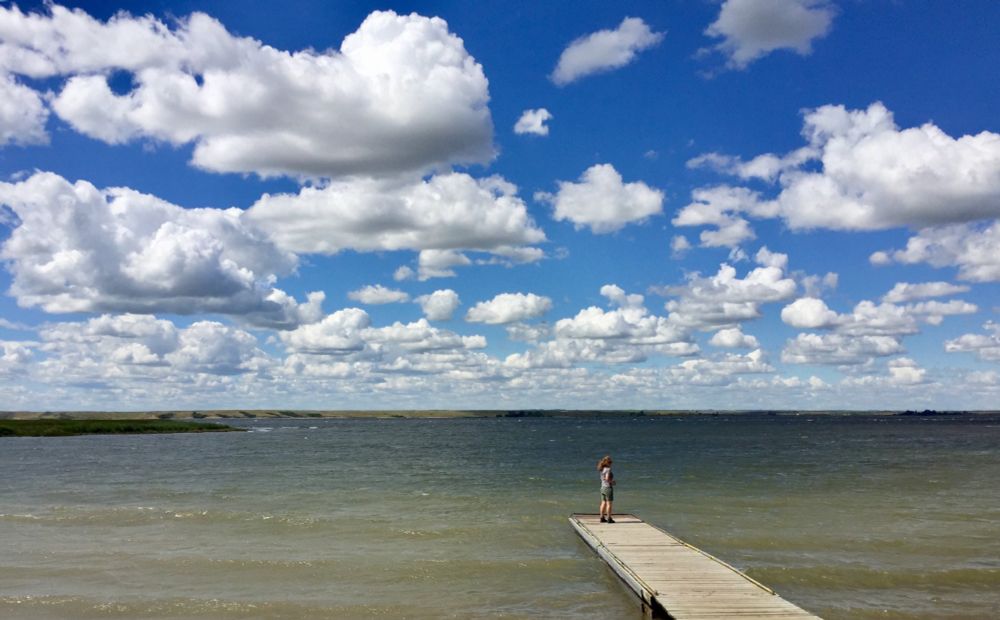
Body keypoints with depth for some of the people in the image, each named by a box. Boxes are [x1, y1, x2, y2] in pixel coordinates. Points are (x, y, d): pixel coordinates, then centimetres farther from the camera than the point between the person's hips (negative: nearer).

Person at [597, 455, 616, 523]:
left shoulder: (602, 469, 9)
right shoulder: (608, 469, -15)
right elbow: (607, 478, -26)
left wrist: (611, 481, 10)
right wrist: (612, 482, -10)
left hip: (603, 487, 8)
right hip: (608, 487, -8)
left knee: (603, 503, 11)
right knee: (609, 503, -3)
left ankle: (602, 518, 13)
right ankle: (609, 519, -2)